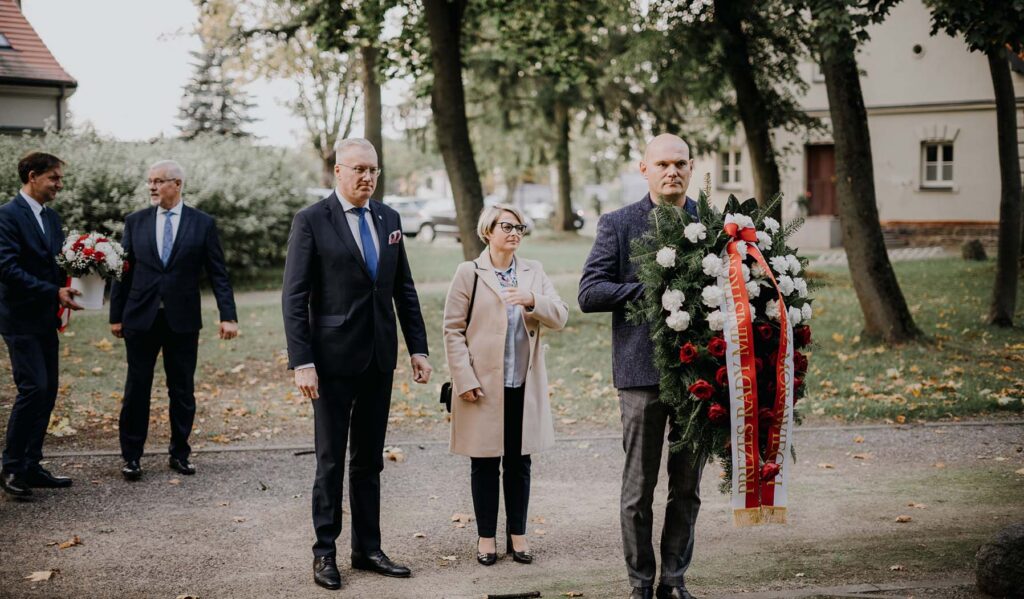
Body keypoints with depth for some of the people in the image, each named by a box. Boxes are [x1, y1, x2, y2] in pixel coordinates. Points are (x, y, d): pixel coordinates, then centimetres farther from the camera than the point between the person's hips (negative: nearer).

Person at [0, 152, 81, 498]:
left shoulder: (51, 217, 14)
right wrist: (54, 292, -22)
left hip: (45, 320, 8)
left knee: (47, 391, 7)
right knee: (33, 388, -14)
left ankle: (30, 466, 13)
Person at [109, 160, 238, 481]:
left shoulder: (203, 223, 1)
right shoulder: (135, 222, 5)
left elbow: (218, 273, 0)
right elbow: (124, 271, 7)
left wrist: (228, 316, -6)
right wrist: (116, 316, 5)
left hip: (183, 320, -1)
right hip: (141, 318, 1)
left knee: (183, 391, 7)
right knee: (136, 389, 4)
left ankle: (179, 453, 19)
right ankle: (131, 456, 12)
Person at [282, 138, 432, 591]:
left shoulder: (389, 219, 9)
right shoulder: (311, 221, -8)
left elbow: (404, 289, 13)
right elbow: (294, 298, -10)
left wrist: (418, 348, 7)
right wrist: (302, 362, -16)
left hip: (380, 359, 5)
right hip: (334, 359, -5)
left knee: (370, 460, 12)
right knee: (330, 460, 3)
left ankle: (367, 548, 20)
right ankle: (324, 553, 14)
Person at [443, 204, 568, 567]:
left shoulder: (533, 272, 8)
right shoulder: (469, 272, -2)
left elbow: (560, 318, 1)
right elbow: (453, 329, -4)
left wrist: (533, 301, -19)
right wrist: (465, 380, -11)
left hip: (524, 384, 3)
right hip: (484, 385, -3)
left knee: (519, 462, 9)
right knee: (485, 462, 5)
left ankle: (517, 534, 18)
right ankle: (486, 537, 14)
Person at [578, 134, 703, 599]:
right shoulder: (617, 225, 1)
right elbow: (589, 294, -5)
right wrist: (649, 290, -15)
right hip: (642, 369, -2)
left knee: (687, 486, 9)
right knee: (639, 487, 4)